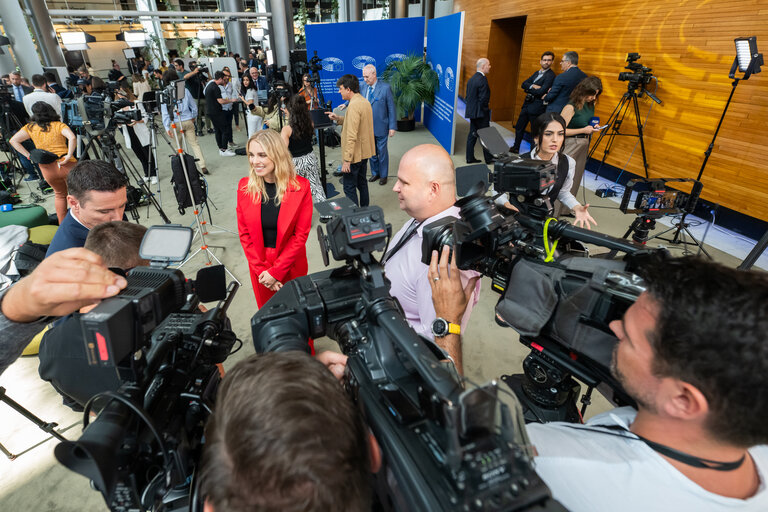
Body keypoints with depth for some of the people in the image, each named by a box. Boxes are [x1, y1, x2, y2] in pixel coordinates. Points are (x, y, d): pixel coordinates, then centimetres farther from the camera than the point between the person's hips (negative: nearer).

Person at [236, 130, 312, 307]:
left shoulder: (300, 186, -14)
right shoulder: (245, 186, -7)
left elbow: (301, 234, -13)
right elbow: (244, 233, -3)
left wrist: (275, 272, -14)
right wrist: (261, 270, -10)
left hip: (291, 265, -2)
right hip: (258, 264, 2)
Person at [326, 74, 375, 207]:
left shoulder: (354, 105, -21)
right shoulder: (365, 102, 9)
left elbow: (351, 136, -26)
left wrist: (347, 160, -25)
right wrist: (339, 118, 11)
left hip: (354, 154, -10)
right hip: (365, 152, 10)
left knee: (349, 188, -2)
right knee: (362, 183, 20)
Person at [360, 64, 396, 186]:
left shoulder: (385, 88, -11)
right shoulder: (363, 87, 2)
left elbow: (391, 108, -9)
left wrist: (392, 127, -11)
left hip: (380, 127, -4)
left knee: (382, 152, 8)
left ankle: (383, 175, 23)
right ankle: (375, 173, 33)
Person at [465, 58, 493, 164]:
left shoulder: (472, 78, 11)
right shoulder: (482, 79, -17)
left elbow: (468, 96, 13)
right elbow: (483, 99, -21)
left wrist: (471, 107, 13)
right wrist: (486, 109, -7)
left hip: (471, 112, 8)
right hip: (480, 113, -8)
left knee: (472, 134, 11)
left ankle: (470, 158, 14)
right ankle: (488, 158, 10)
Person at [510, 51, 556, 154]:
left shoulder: (550, 75, -11)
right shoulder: (536, 73, 15)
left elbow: (541, 91, -21)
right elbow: (523, 84, 5)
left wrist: (528, 89, -7)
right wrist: (533, 86, -15)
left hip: (537, 107, -8)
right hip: (527, 104, 8)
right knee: (519, 127, 16)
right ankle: (515, 148, 30)